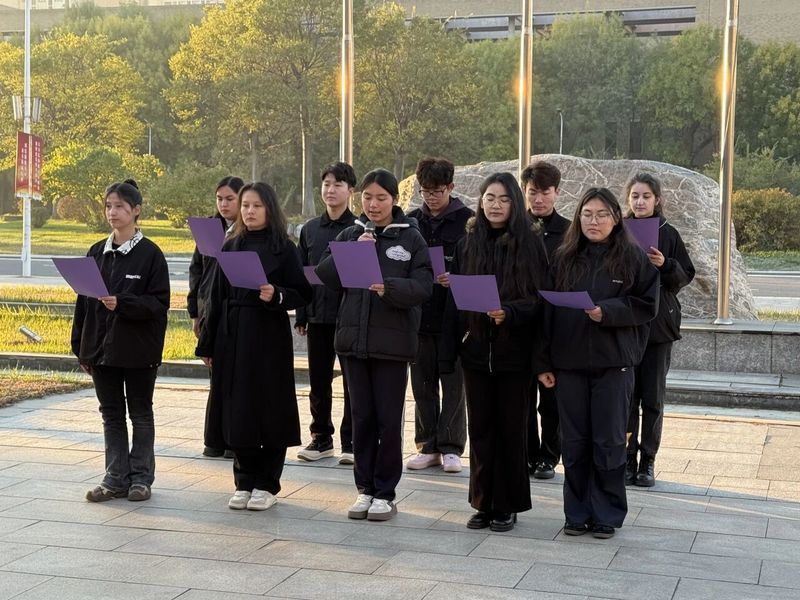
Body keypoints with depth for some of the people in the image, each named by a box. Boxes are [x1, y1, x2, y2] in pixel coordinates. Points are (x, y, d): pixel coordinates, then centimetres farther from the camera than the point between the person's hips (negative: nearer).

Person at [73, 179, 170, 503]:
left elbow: (159, 303, -11)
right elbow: (83, 302, 9)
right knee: (111, 415, 10)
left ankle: (141, 477, 17)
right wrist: (81, 348, 6)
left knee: (140, 413, 8)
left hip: (138, 351, -5)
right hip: (102, 348, 5)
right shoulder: (97, 252, 7)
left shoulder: (150, 254, -8)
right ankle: (116, 478, 18)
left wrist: (121, 304, -25)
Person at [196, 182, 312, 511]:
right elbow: (217, 298, 11)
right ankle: (244, 481, 17)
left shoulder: (283, 248, -2)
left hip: (270, 338, -4)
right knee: (236, 408, 5)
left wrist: (277, 296, -23)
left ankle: (266, 484, 11)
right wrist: (207, 344, 9)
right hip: (233, 337, 4)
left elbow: (302, 294, -3)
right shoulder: (231, 247, 9)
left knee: (269, 407, 1)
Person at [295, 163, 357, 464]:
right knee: (318, 381, 10)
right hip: (318, 315, 4)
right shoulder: (310, 229, 10)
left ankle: (350, 442, 12)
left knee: (352, 380, 3)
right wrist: (301, 315, 7)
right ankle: (321, 437, 22)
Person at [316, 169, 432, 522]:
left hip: (393, 341, -3)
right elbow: (324, 274, 0)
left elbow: (423, 286, -11)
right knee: (362, 416, 9)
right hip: (353, 337, 3)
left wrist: (388, 287, -27)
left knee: (389, 419, 2)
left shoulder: (411, 238, -1)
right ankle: (365, 488, 19)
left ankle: (385, 493, 11)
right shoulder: (350, 235, 9)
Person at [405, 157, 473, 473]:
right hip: (419, 314, 4)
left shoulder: (467, 220, -2)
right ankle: (428, 446, 19)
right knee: (423, 384, 9)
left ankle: (451, 447, 12)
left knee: (454, 385, 3)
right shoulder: (411, 221, 9)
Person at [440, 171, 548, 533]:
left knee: (511, 428, 4)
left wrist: (509, 313, -23)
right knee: (480, 428, 8)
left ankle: (507, 506, 13)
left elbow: (540, 298, -5)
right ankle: (483, 503, 17)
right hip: (476, 349, 3)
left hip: (514, 350, -3)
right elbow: (455, 300, 7)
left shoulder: (530, 244, -2)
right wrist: (449, 351, 2)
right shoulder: (468, 244, 8)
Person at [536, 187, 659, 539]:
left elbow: (647, 305, -2)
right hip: (568, 363, 3)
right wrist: (544, 362, 1)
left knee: (609, 441, 3)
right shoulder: (564, 258, 7)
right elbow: (548, 310, 6)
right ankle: (577, 513, 18)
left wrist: (609, 311, -18)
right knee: (574, 442, 7)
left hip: (613, 364, -2)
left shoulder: (632, 257, 0)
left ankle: (607, 515, 14)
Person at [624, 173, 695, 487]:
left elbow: (687, 275, 2)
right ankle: (628, 457, 12)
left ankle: (648, 460, 13)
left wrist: (665, 265, -16)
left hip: (659, 324, 0)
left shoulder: (668, 234, 2)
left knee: (653, 398, 5)